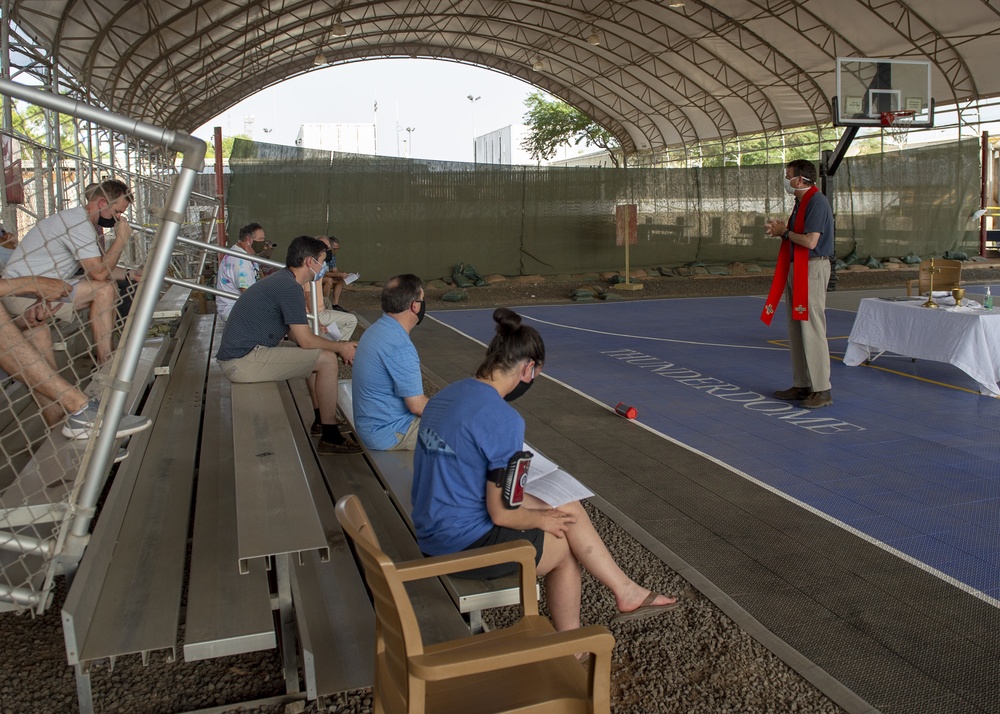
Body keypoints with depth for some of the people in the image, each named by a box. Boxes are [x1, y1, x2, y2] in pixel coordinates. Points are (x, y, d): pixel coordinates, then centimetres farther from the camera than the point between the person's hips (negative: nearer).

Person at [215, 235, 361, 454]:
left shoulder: (280, 280, 15)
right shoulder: (290, 287, -16)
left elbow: (296, 334, 19)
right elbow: (306, 340, -15)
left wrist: (338, 347, 12)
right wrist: (341, 348, 1)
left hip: (236, 354, 11)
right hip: (243, 361, -11)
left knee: (318, 354, 22)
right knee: (327, 360, -12)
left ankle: (320, 419, 29)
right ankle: (330, 437, -5)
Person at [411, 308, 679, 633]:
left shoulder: (445, 396, 3)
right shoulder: (504, 420, -23)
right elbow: (501, 513, -20)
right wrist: (541, 519, 1)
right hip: (465, 544, -8)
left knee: (568, 509, 13)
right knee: (564, 547, 14)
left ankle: (625, 590, 24)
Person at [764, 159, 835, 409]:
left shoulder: (817, 202, -14)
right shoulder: (801, 202, 17)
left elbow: (810, 241, -22)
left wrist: (785, 232, -8)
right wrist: (780, 229, 5)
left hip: (812, 269, -10)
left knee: (812, 330, -9)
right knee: (796, 330, 12)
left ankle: (822, 390, -4)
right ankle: (801, 385, 19)